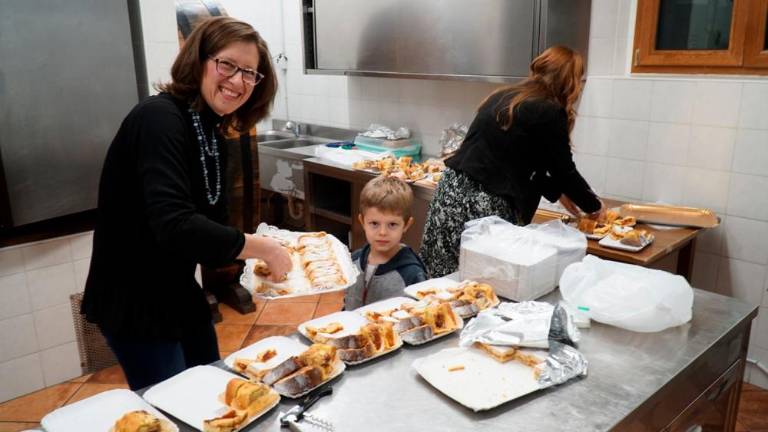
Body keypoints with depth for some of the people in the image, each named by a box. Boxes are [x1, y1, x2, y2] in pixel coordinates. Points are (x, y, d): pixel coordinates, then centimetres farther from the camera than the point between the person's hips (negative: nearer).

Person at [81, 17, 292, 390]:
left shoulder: (210, 129, 5)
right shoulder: (160, 118, -22)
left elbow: (208, 220, 7)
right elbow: (174, 226, -35)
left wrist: (258, 253, -4)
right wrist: (263, 249, -27)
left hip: (179, 292, 9)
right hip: (132, 301, -8)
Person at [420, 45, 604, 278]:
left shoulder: (504, 96, 16)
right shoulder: (549, 112, -8)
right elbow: (564, 171, 1)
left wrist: (556, 192, 30)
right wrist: (593, 205, 19)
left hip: (451, 192, 8)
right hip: (483, 206, -8)